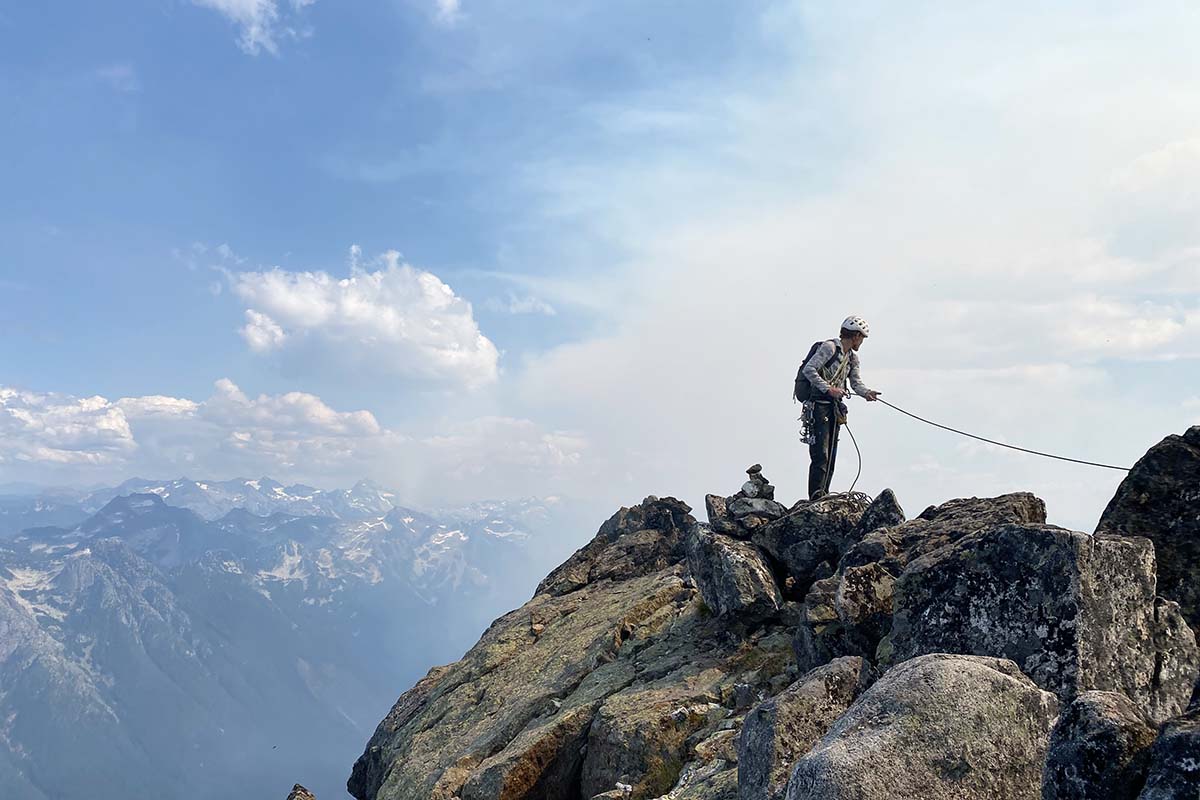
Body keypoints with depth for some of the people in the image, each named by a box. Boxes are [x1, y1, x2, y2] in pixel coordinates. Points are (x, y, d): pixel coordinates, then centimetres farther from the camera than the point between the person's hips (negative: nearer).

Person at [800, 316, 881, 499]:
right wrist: (828, 388, -23)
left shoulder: (853, 357, 18)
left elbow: (856, 382, 11)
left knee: (831, 457, 10)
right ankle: (815, 498, -15)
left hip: (834, 408, 9)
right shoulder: (829, 347, -9)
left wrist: (867, 392, -11)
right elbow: (808, 370, -18)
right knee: (821, 455, -15)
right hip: (819, 406, -9)